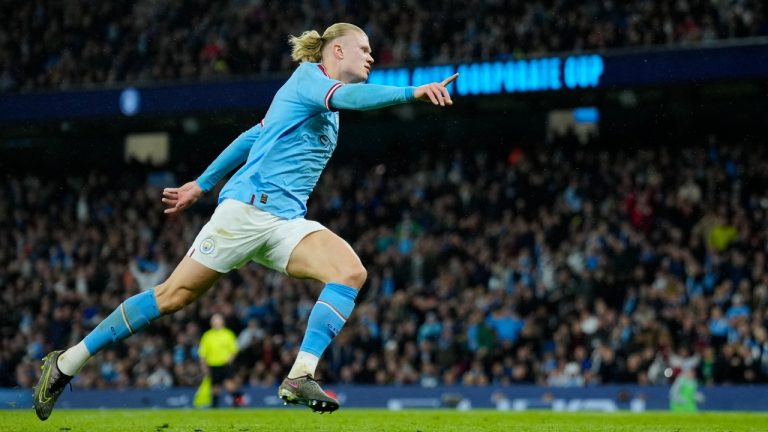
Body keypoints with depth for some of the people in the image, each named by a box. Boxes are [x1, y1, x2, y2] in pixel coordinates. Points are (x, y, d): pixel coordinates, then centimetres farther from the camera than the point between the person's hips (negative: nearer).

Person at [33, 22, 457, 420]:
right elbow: (348, 96, -28)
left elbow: (251, 138, 29)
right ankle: (66, 363, 8)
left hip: (286, 222, 8)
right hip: (247, 208, -8)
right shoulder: (308, 75, -3)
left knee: (351, 271, -18)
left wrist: (201, 185, 33)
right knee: (173, 295, -5)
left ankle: (299, 378, -28)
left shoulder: (325, 107, 22)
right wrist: (411, 92, -38)